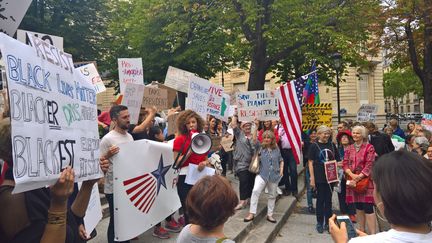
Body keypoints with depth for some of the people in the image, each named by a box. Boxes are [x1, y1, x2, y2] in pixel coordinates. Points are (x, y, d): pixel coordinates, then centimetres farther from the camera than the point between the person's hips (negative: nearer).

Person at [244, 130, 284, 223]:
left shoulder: (276, 149, 3)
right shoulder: (261, 148, -3)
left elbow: (281, 160, 14)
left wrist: (281, 170, 4)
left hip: (274, 175, 3)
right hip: (262, 174, -2)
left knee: (272, 195, 12)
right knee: (255, 190, -22)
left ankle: (270, 215, 27)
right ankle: (251, 213, -14)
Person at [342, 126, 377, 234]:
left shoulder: (369, 147, -3)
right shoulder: (349, 148, 12)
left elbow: (369, 165, -10)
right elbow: (345, 163, 6)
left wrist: (359, 177, -16)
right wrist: (352, 175, -12)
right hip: (352, 181, 5)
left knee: (368, 208, -9)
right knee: (358, 207, 11)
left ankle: (373, 234, -5)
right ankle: (361, 231, 22)